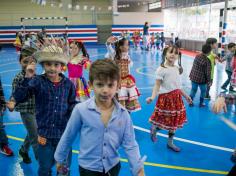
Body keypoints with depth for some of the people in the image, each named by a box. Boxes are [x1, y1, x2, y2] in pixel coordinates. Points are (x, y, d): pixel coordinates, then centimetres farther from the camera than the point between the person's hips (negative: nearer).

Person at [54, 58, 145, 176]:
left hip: (113, 166, 3)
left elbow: (130, 145, -7)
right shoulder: (81, 110, -18)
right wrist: (60, 159, 7)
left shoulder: (123, 114, -12)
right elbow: (68, 137, -5)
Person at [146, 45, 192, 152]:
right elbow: (157, 85, -16)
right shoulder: (161, 69, -13)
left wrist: (185, 96, 22)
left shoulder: (177, 69, 8)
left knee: (174, 121, 13)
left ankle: (170, 142, 30)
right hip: (165, 97, -7)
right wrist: (152, 97, -30)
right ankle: (153, 129, 32)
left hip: (176, 97, 7)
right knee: (165, 121, -2)